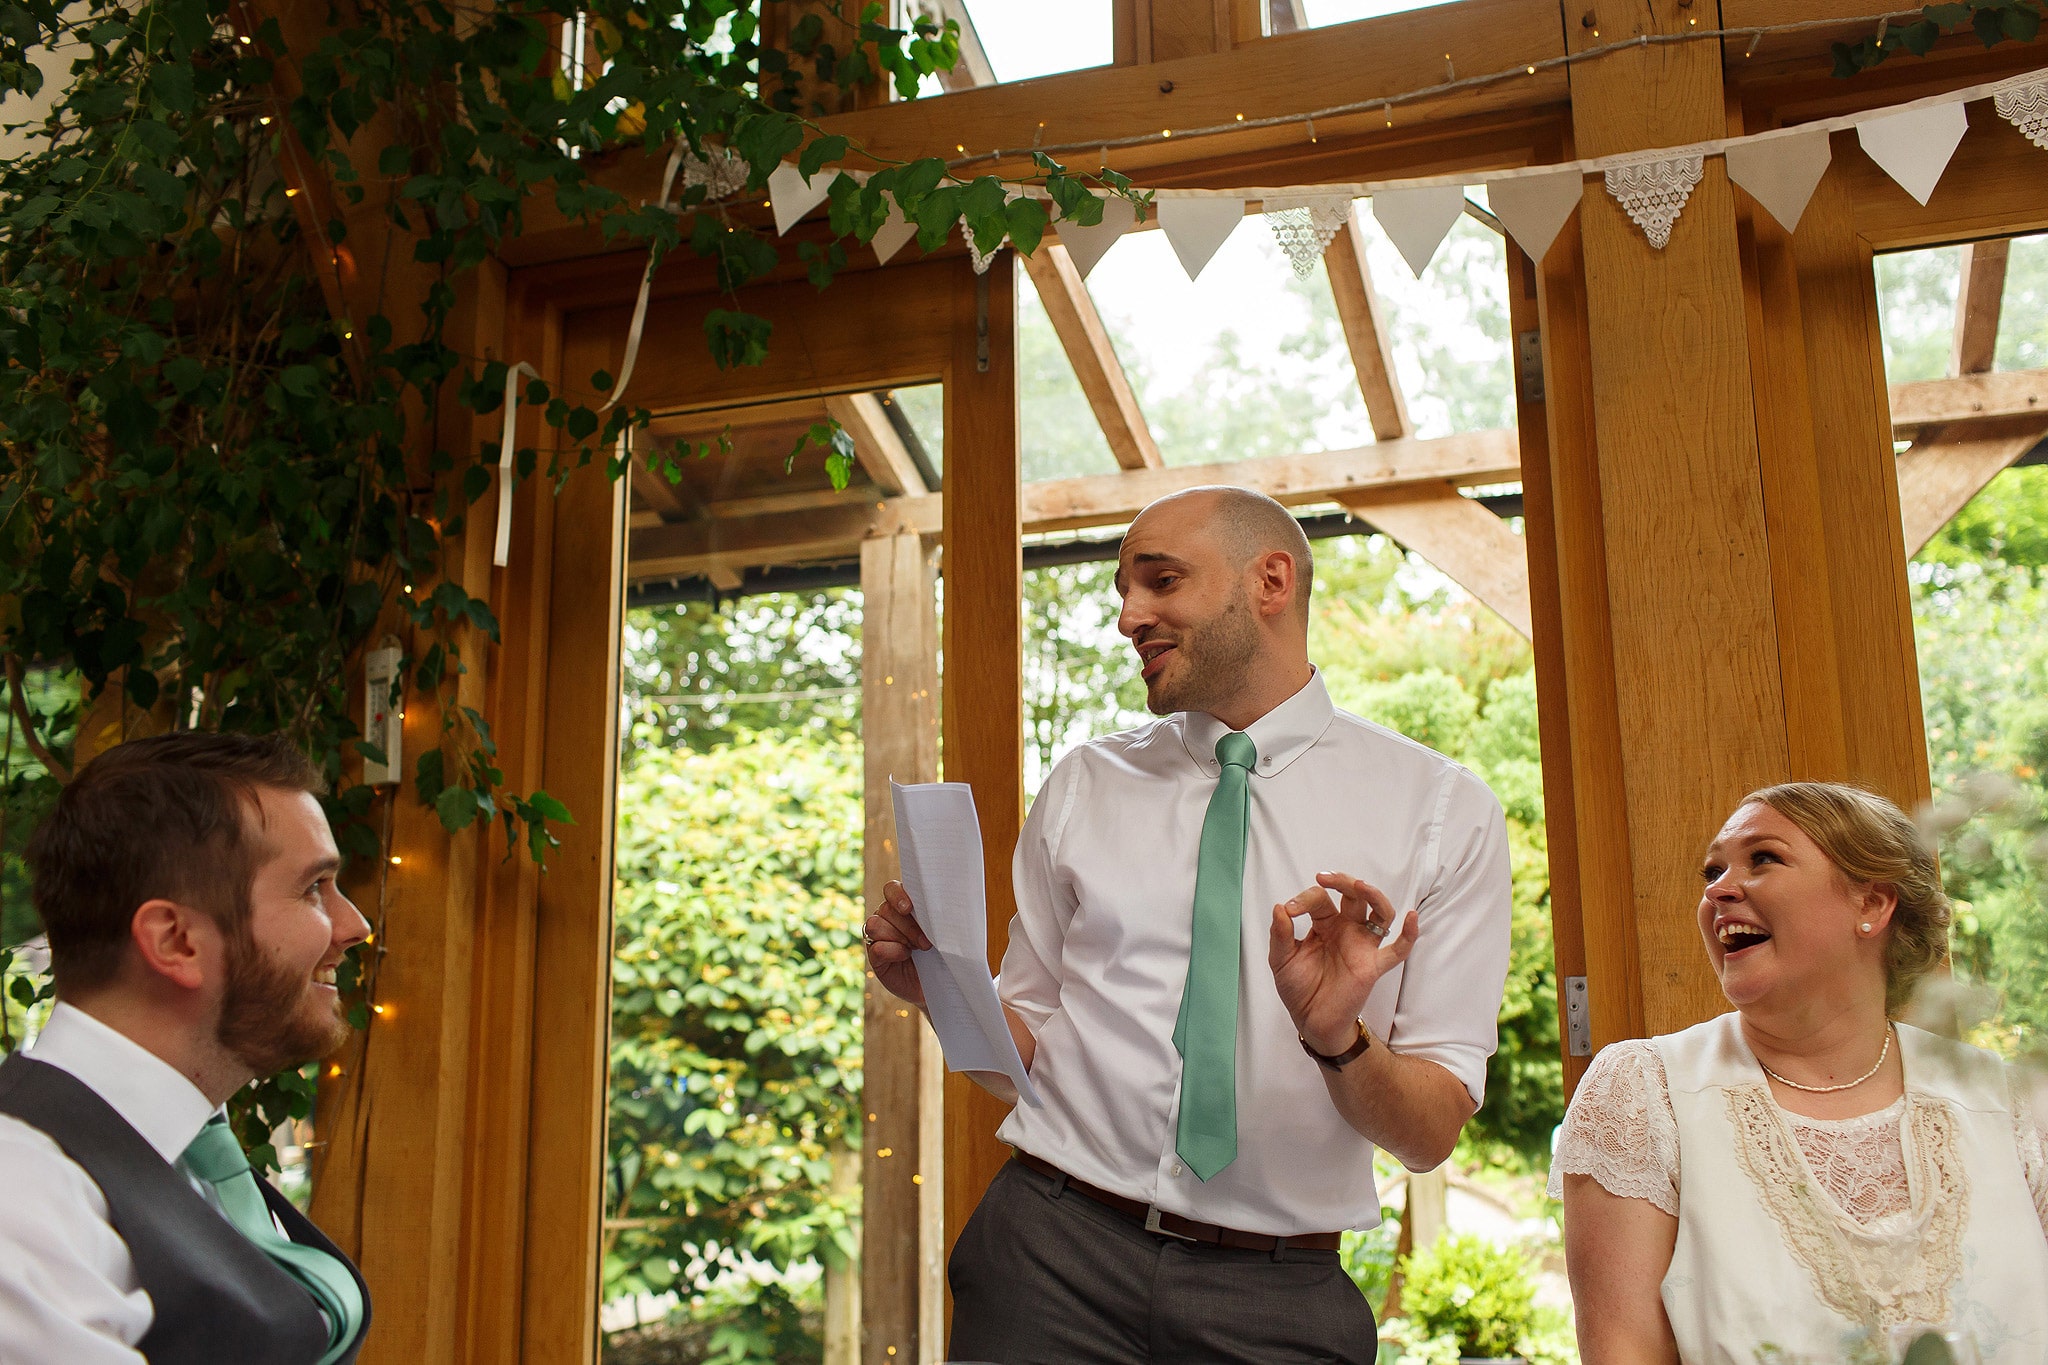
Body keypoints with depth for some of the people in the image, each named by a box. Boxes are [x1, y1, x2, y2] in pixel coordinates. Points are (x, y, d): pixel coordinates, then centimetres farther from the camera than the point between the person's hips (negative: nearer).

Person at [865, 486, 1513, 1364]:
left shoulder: (1443, 809, -2)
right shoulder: (1081, 788, 6)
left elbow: (1432, 1134, -3)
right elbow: (1028, 1048, 9)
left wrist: (1338, 1039, -22)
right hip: (1053, 1247, 1)